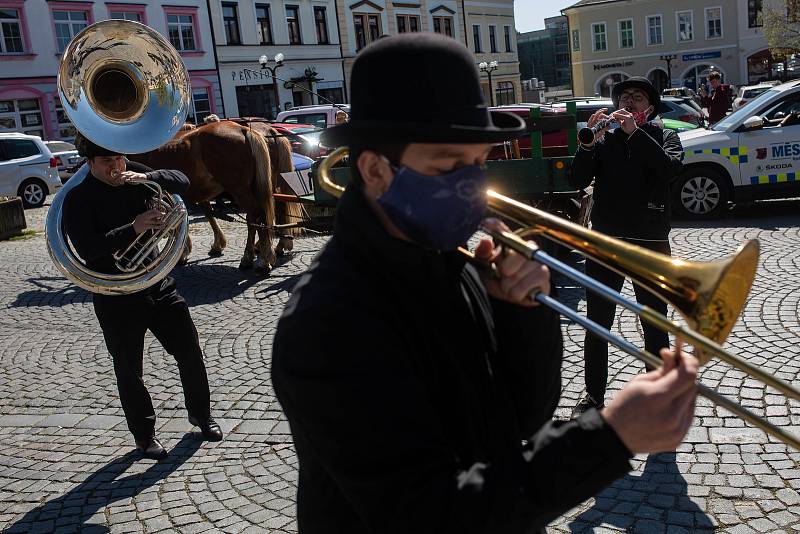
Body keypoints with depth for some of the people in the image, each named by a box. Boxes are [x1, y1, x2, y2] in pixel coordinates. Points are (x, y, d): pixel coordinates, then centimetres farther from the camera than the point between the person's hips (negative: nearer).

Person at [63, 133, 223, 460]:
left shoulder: (133, 180, 4)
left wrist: (147, 177, -19)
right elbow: (86, 248, -22)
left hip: (157, 283, 4)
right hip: (116, 298, -4)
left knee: (190, 351, 8)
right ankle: (144, 435, 27)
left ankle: (201, 414, 29)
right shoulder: (79, 199, -10)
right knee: (129, 370, 8)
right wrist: (133, 229, -30)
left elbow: (181, 181, -1)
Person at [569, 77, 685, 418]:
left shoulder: (664, 137, 5)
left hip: (650, 242, -1)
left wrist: (635, 132, -22)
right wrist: (589, 141, -18)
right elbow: (578, 181, -5)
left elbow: (670, 169, -17)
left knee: (655, 325, 10)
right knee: (597, 324, 7)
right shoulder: (604, 139, 8)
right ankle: (593, 394, 19)